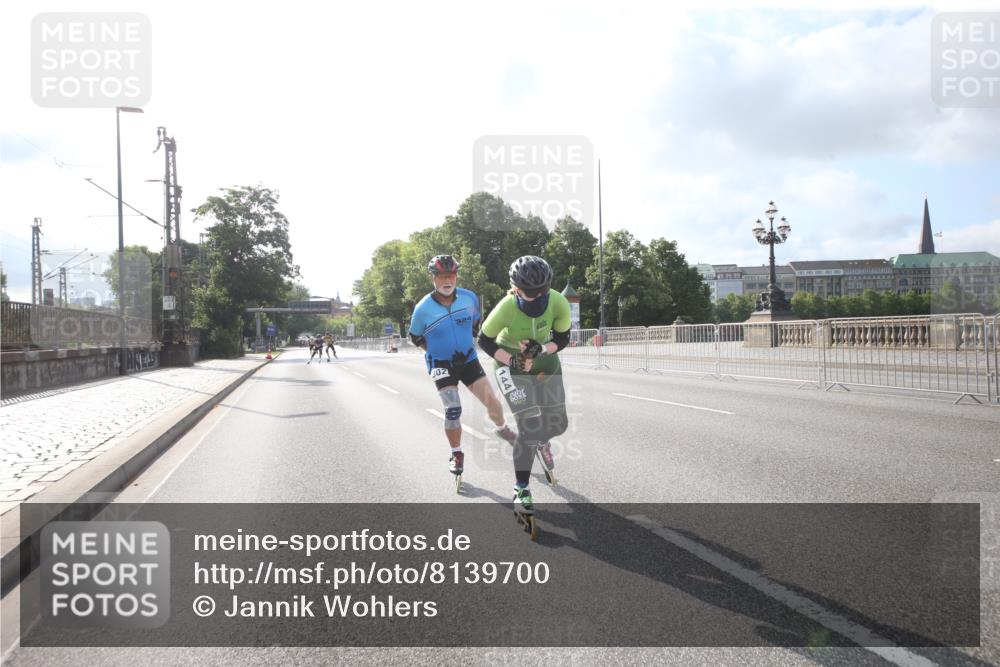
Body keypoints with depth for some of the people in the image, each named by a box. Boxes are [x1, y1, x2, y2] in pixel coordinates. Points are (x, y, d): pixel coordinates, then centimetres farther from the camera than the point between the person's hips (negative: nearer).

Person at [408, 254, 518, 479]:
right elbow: (415, 337, 1)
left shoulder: (469, 298, -10)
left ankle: (502, 429, 28)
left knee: (491, 400, -5)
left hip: (468, 359, 3)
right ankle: (457, 455, 10)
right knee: (453, 410, -13)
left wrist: (468, 345, 11)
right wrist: (435, 352, -2)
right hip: (441, 365, -2)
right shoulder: (423, 308, -18)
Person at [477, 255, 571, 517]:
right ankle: (521, 488, 4)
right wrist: (512, 360, -26)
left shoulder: (558, 303, -25)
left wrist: (542, 349, -27)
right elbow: (484, 341, -16)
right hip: (511, 365, -4)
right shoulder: (506, 308, -32)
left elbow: (562, 338, -9)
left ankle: (541, 440, 44)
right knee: (530, 425, -15)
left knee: (557, 424, 4)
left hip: (545, 362, 4)